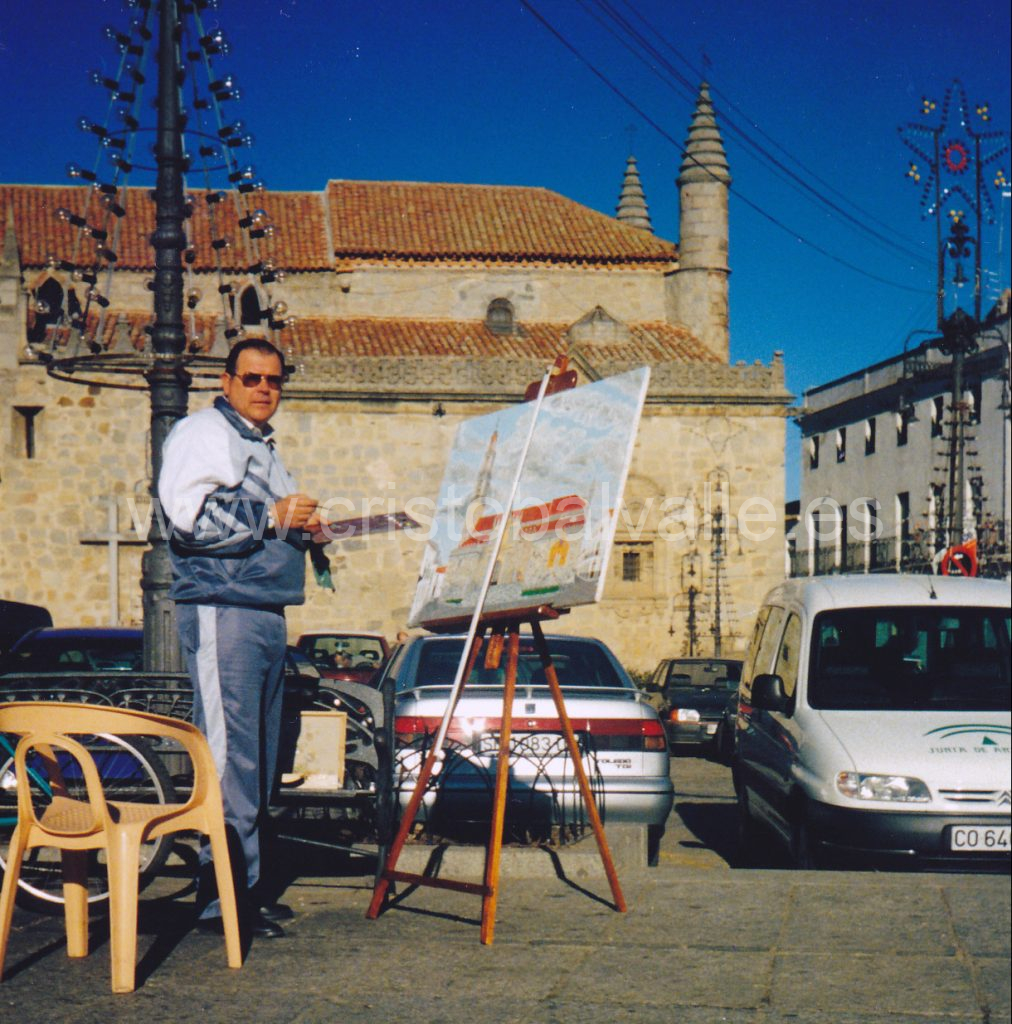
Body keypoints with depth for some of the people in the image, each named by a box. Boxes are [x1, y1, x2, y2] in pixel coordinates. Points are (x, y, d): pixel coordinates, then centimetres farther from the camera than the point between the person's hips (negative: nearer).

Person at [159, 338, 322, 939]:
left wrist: (302, 527, 15)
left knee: (260, 756, 10)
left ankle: (247, 887, 17)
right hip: (221, 611, -10)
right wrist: (274, 517, -14)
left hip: (269, 613, 10)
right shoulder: (202, 433, -4)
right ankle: (225, 897, -11)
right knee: (230, 753, -12)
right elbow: (190, 515, -19)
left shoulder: (265, 448, 26)